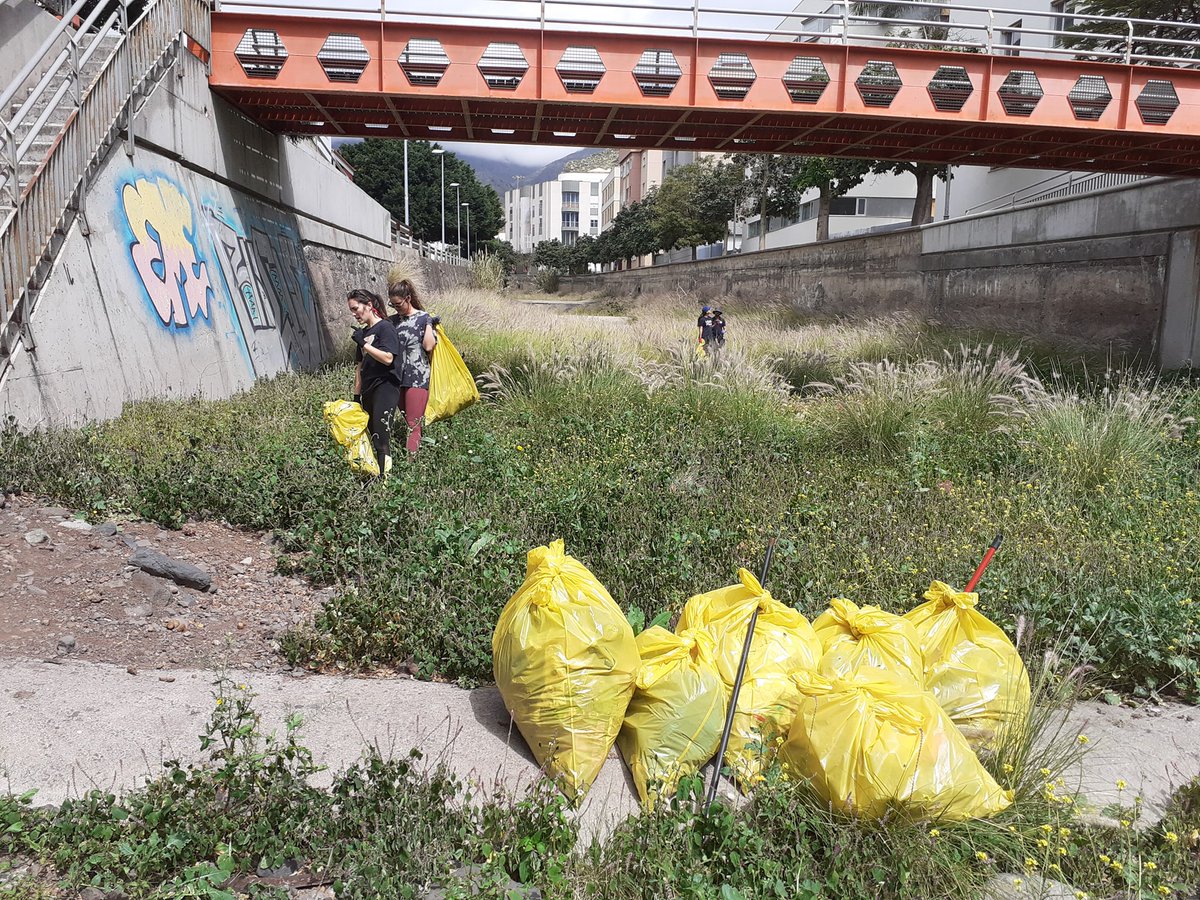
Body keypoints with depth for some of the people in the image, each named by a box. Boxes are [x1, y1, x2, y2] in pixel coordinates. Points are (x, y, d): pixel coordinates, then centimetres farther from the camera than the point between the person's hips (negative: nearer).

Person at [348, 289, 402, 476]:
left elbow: (388, 358, -19)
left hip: (385, 388, -8)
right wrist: (356, 394, 19)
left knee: (381, 437, -13)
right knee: (373, 436, 7)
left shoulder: (385, 328, -7)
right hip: (368, 390, 8)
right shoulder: (363, 333, 17)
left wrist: (363, 343, -19)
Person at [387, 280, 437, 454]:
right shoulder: (393, 320, 11)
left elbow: (429, 346, -12)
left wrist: (429, 324, -12)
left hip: (418, 378, -6)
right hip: (397, 377, 6)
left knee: (413, 424, -7)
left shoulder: (424, 318, -3)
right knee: (407, 421, 11)